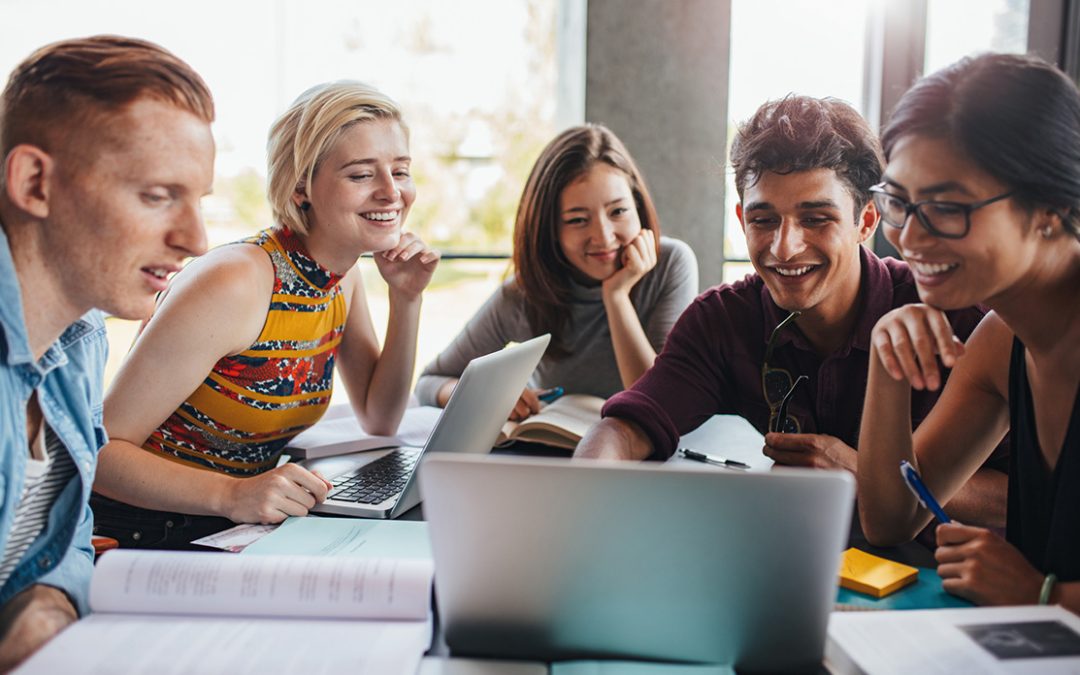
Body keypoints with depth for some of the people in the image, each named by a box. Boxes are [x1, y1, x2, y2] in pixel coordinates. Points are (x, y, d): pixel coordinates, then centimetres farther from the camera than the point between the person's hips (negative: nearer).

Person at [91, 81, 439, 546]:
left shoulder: (344, 275, 1)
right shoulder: (234, 282, -23)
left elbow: (379, 423, 8)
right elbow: (99, 449, -21)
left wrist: (407, 299, -2)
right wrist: (231, 495, -36)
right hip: (143, 537, -7)